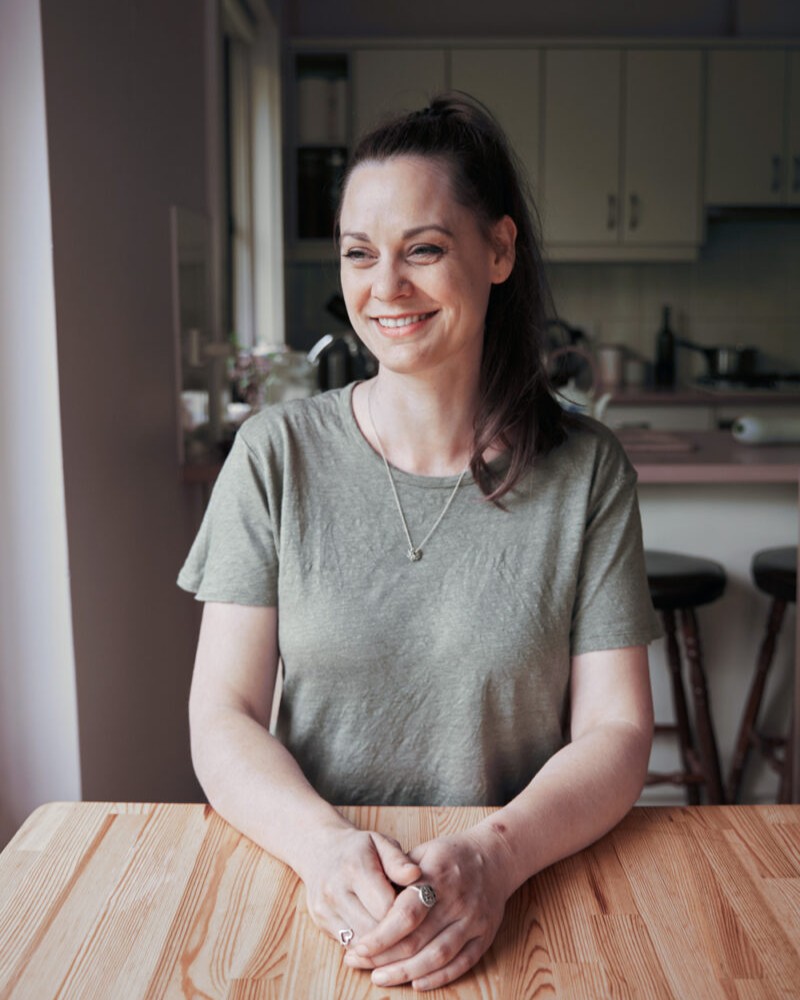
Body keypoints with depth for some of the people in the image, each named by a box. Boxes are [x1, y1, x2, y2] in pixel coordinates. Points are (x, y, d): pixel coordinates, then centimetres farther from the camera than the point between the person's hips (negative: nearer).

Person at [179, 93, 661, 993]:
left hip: (518, 906, 0)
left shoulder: (585, 471, -1)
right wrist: (325, 845, -20)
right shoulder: (277, 455, 0)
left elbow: (616, 732, -3)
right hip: (313, 902, 0)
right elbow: (222, 719, -3)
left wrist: (495, 854, -20)